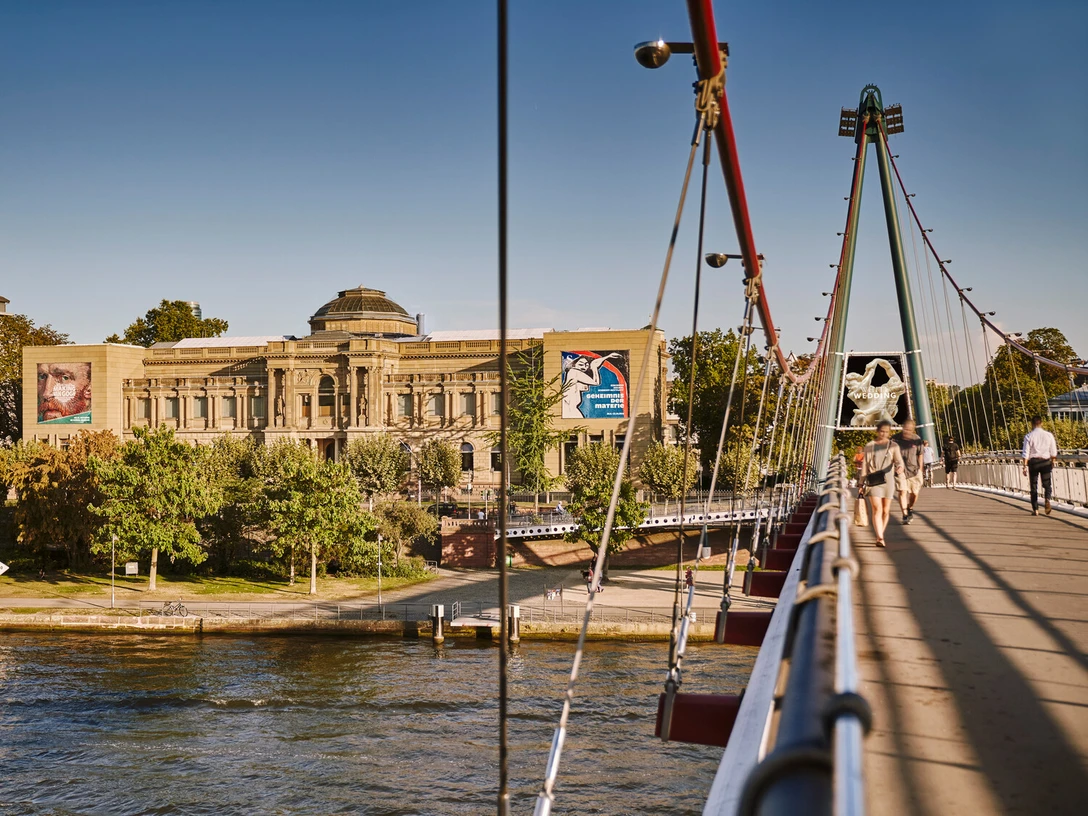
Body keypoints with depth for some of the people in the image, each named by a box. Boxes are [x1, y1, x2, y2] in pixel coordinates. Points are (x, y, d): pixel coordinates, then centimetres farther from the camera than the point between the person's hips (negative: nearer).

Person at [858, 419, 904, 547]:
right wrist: (862, 482, 7)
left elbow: (899, 460, -6)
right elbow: (865, 464, 11)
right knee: (877, 509, -15)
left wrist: (900, 467, -30)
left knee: (886, 511, 7)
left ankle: (879, 536, 23)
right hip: (873, 482, -1)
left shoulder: (893, 446, 8)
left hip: (888, 481, 1)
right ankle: (880, 538, -24)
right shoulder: (869, 446, 10)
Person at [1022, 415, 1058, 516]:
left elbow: (1026, 453, -8)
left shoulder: (1028, 436, -5)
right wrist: (1052, 463, 19)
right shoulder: (1049, 435, 0)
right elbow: (1053, 452, 5)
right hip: (1046, 462, 1)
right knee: (1047, 484, 7)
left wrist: (1025, 466, -5)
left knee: (1034, 486, 7)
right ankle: (1047, 499, -23)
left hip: (1033, 462, -1)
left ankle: (1035, 509, 7)